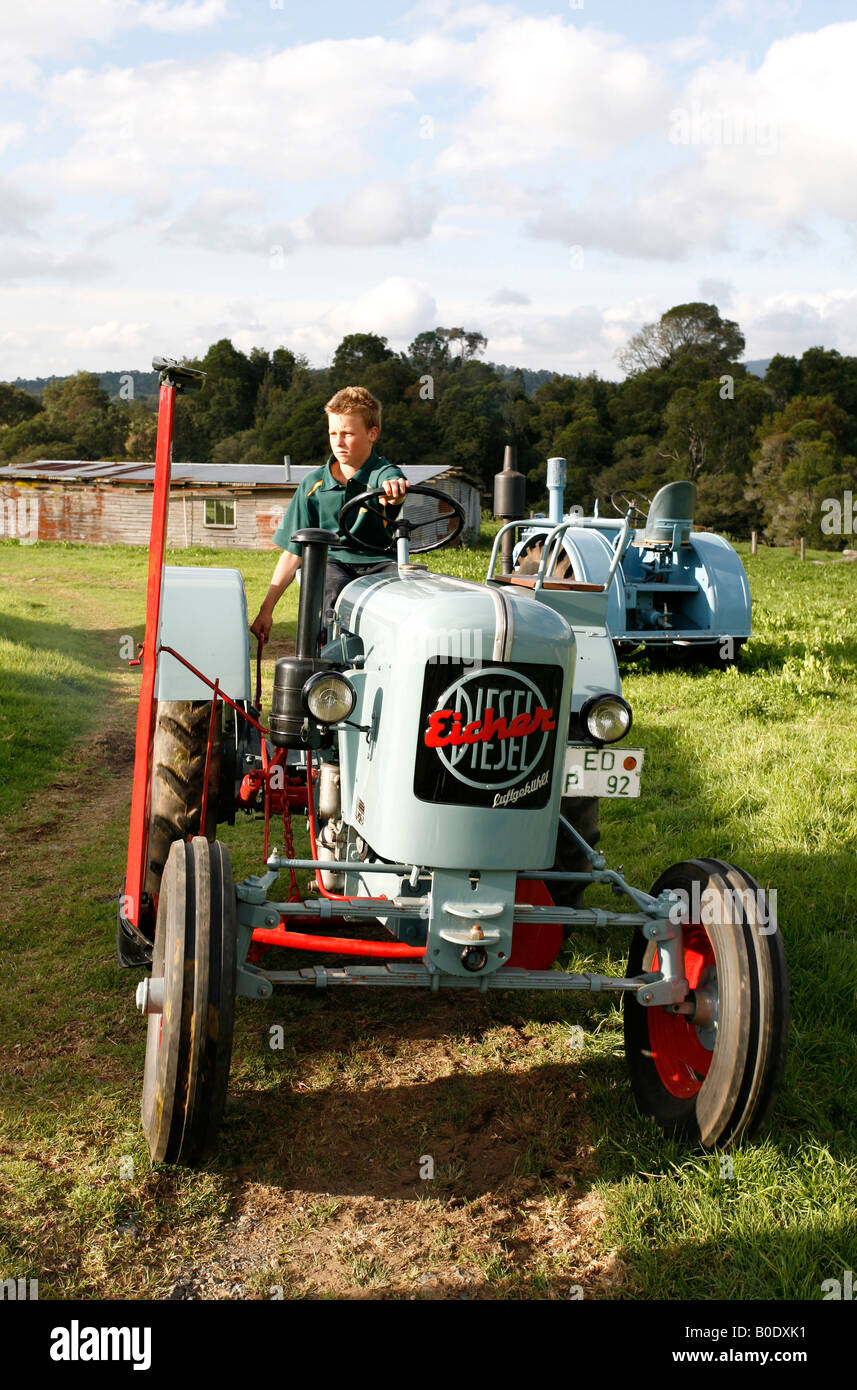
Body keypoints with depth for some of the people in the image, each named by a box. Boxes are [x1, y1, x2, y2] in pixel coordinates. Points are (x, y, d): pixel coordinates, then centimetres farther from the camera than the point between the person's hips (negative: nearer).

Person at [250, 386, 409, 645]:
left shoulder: (384, 474, -2)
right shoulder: (314, 484, 5)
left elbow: (391, 492, -31)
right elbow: (293, 552, 8)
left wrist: (395, 492, -58)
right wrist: (266, 609, 3)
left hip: (379, 564, -1)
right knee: (334, 592, -35)